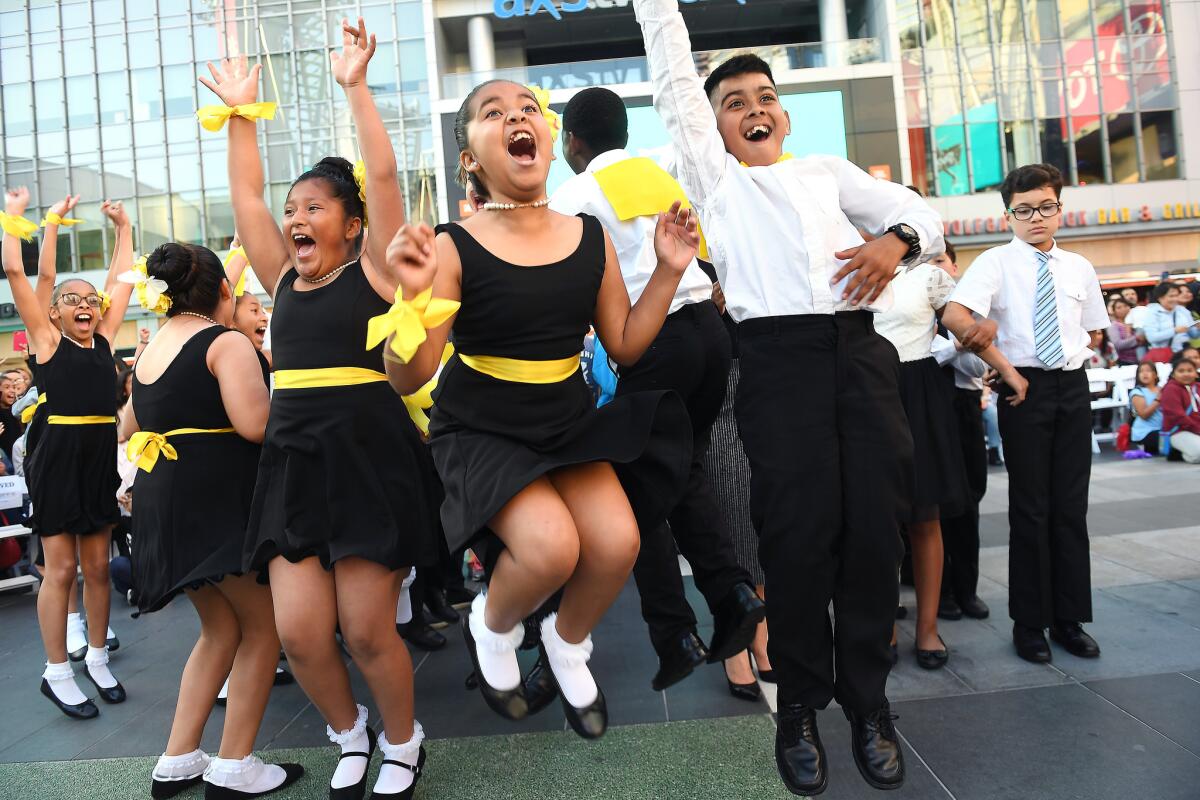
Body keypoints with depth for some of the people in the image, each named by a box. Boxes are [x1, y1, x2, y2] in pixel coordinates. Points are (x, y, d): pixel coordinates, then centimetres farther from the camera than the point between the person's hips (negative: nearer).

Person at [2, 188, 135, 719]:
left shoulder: (104, 338, 11)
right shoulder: (46, 339, 0)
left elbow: (122, 279, 17)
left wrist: (123, 227, 20)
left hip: (101, 456, 5)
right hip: (59, 457, -4)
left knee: (97, 566, 12)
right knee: (60, 570, 3)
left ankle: (97, 660, 26)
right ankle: (57, 675, 15)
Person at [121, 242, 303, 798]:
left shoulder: (149, 349, 14)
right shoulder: (225, 342, -10)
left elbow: (129, 428, 26)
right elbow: (255, 423, -24)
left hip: (162, 500, 8)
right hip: (218, 499, -8)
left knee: (222, 629, 20)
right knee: (264, 625, 6)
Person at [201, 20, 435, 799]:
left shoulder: (373, 268, 1)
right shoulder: (284, 278, 14)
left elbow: (384, 177, -7)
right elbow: (246, 196, 17)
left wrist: (356, 86, -5)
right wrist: (241, 112, 17)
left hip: (368, 457, -5)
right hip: (292, 461, 5)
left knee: (365, 630, 0)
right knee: (299, 632, 2)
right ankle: (349, 734, 31)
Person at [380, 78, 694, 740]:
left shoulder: (590, 238, -2)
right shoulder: (453, 249, -14)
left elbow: (624, 346, 4)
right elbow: (408, 380, -15)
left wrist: (669, 270, -5)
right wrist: (414, 293, -31)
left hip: (569, 420, 4)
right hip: (479, 429, -4)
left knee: (617, 542, -18)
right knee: (551, 547, -26)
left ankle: (567, 644, 19)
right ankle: (491, 628, 12)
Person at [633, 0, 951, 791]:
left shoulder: (827, 171, 26)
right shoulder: (714, 176, 18)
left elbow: (920, 211, 22)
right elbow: (675, 77, 19)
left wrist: (896, 240, 0)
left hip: (860, 351, 3)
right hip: (779, 358, -3)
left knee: (875, 529, 2)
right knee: (802, 535, -4)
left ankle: (868, 700, 17)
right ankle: (801, 706, 12)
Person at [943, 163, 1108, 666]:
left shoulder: (1079, 268, 10)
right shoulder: (996, 263, -4)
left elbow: (1094, 332, 20)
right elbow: (954, 311, -21)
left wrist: (1072, 349, 2)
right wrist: (982, 326, -38)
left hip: (1072, 386, 4)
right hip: (1024, 387, -4)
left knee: (1071, 507, 9)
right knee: (1030, 508, 2)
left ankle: (1069, 619, 21)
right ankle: (1029, 623, 14)